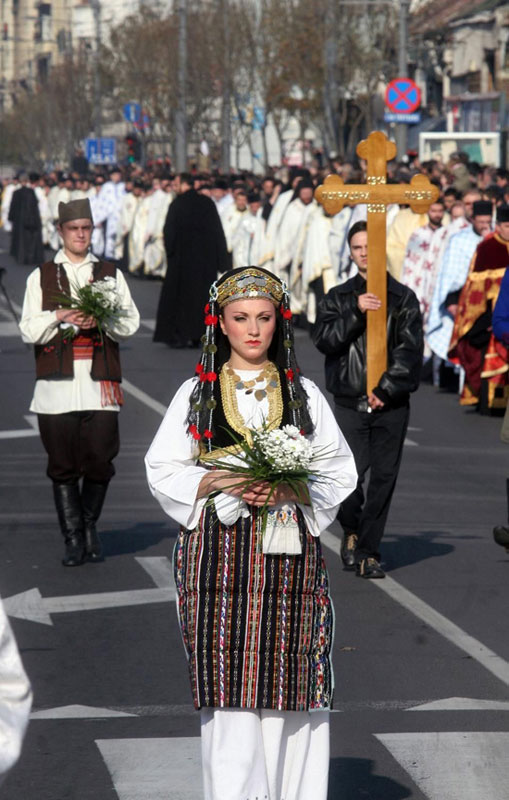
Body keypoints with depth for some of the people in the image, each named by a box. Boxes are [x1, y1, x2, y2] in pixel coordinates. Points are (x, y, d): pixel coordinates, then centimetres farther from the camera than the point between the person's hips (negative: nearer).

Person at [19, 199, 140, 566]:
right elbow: (29, 330, 5)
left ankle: (89, 526, 20)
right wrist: (59, 317, -12)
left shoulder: (111, 274, 13)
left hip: (100, 383, 1)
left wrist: (100, 318, -11)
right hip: (57, 384, 0)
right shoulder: (41, 277, 10)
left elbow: (131, 323, 7)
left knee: (101, 460, -3)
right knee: (63, 466, 0)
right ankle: (73, 539, 7)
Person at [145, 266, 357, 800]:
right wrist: (219, 482, -11)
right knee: (228, 690, -7)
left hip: (286, 553, 1)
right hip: (219, 551, -1)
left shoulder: (303, 394, 11)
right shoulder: (196, 394, 9)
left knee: (285, 680, -3)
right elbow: (163, 471, 6)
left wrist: (289, 489, -10)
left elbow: (339, 472, 8)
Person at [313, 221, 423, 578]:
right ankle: (352, 529, 21)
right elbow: (324, 340, -4)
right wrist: (356, 313, -17)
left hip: (391, 405, 0)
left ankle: (367, 551, 10)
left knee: (383, 478, 0)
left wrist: (386, 388, -11)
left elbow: (410, 349, -2)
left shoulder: (403, 298, 5)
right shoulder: (339, 297, 9)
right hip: (350, 403, 0)